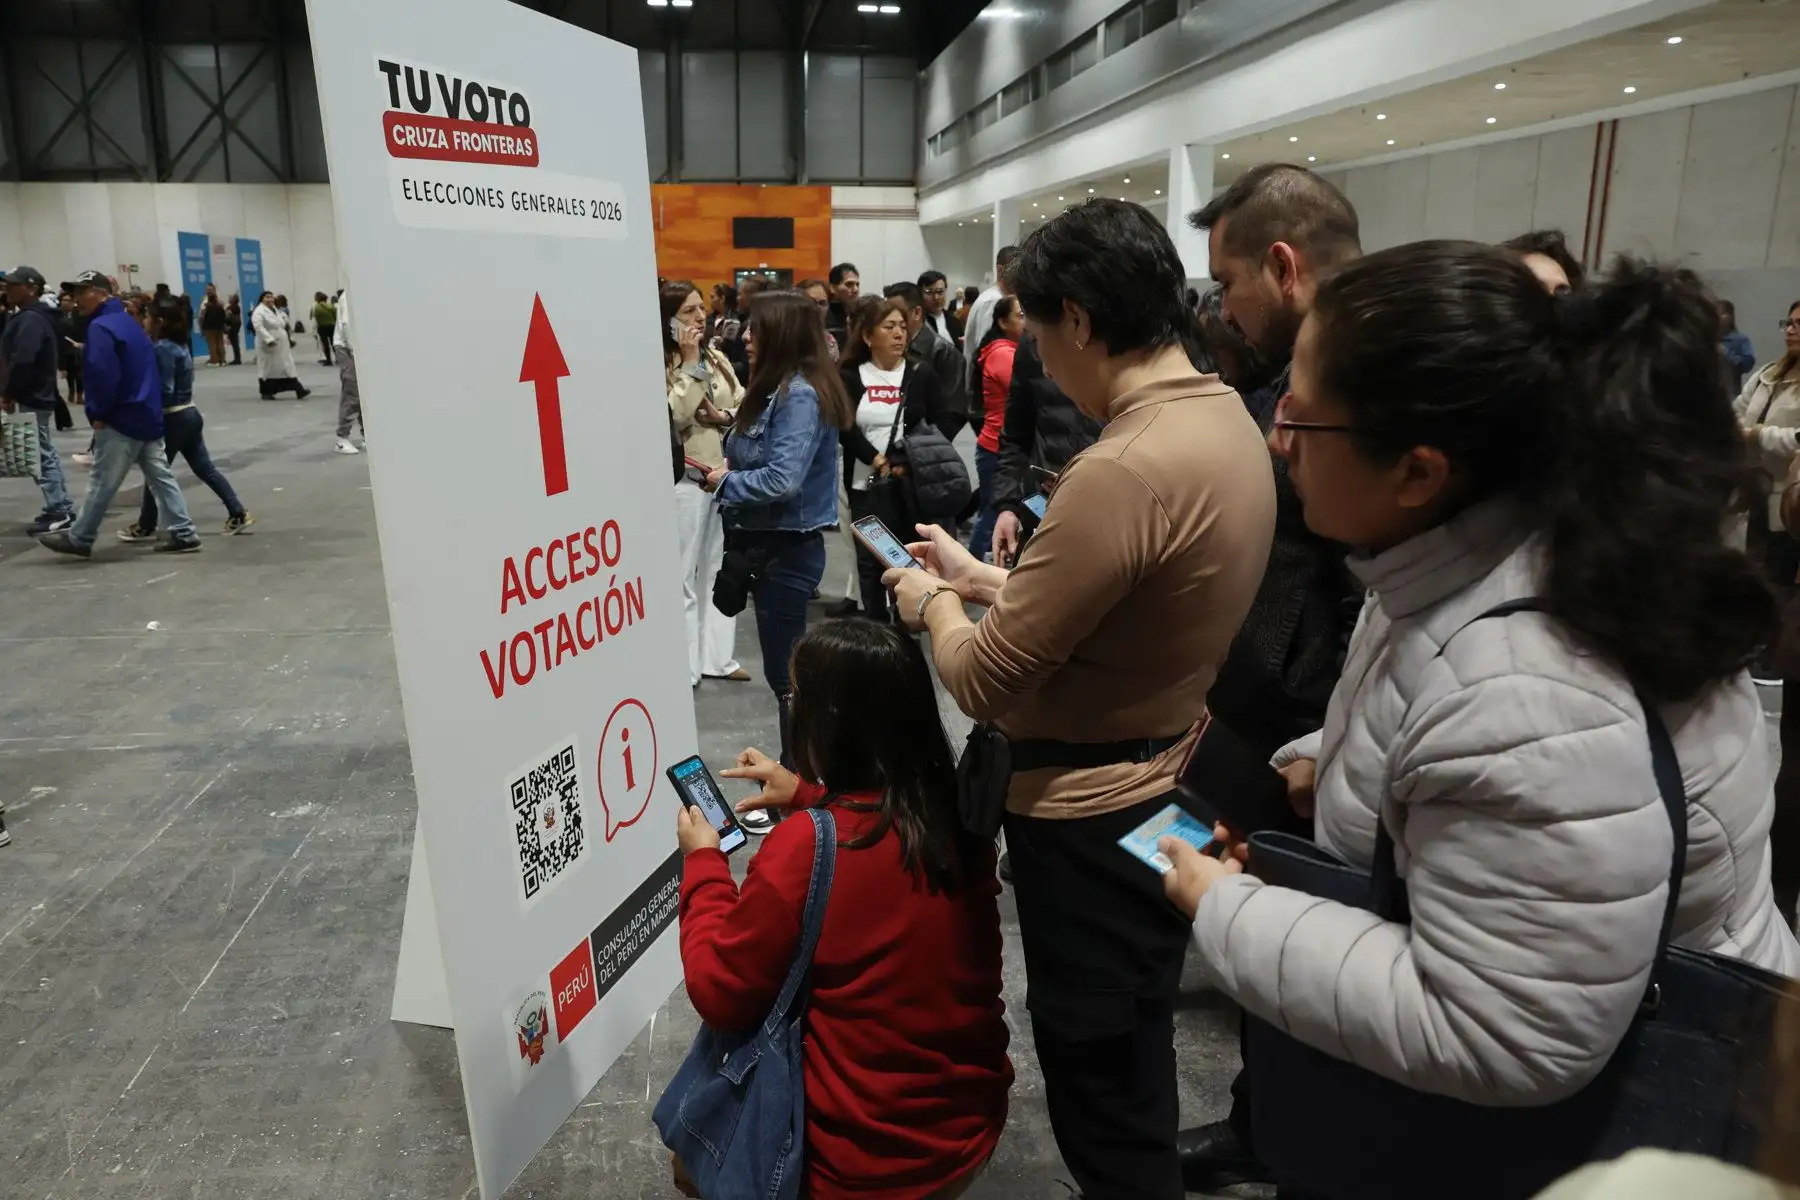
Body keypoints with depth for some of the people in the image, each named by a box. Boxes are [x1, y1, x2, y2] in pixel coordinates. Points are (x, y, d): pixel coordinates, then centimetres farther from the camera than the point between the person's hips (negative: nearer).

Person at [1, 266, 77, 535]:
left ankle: (58, 512, -2)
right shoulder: (29, 317, 16)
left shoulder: (30, 320, -17)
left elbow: (22, 362, -25)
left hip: (31, 400, -11)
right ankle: (63, 509, 20)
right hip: (36, 397, 11)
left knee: (41, 456, -6)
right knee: (46, 454, 14)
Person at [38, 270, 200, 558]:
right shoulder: (128, 322, 15)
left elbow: (101, 375, -23)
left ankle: (78, 538, 10)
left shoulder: (101, 327, -15)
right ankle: (183, 533, 6)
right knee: (159, 475, 8)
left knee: (102, 482, 0)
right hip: (148, 414, 9)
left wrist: (99, 413, -12)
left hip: (122, 419, -9)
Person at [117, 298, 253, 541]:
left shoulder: (162, 347, -16)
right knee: (205, 469, 10)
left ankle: (145, 527, 14)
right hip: (189, 414, 8)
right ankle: (238, 515, 6)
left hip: (173, 419, -8)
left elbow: (165, 389, -20)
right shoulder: (180, 344, 10)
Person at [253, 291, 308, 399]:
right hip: (268, 346, -7)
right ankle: (266, 393, 10)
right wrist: (269, 340, -31)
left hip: (282, 346, 7)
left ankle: (299, 390, -6)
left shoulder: (276, 310, 16)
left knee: (287, 367, 1)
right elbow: (259, 327, -22)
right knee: (268, 369, 1)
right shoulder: (259, 312, -10)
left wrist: (289, 339, 19)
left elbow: (283, 325, 22)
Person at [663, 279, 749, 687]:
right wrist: (690, 363, -19)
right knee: (683, 576, 1)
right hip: (683, 477, -7)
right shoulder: (659, 363, -9)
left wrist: (725, 417, -7)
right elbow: (671, 416, -22)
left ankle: (716, 656, 25)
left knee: (720, 569, 14)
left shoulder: (718, 358, 11)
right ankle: (684, 666, 10)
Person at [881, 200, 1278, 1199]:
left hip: (1092, 815, -9)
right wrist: (984, 578, 13)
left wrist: (933, 602, -3)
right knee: (1134, 1063, 28)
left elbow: (983, 680, -23)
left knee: (1101, 1089, 13)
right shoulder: (1227, 419, 2)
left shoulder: (1124, 469, -29)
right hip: (1169, 781, 9)